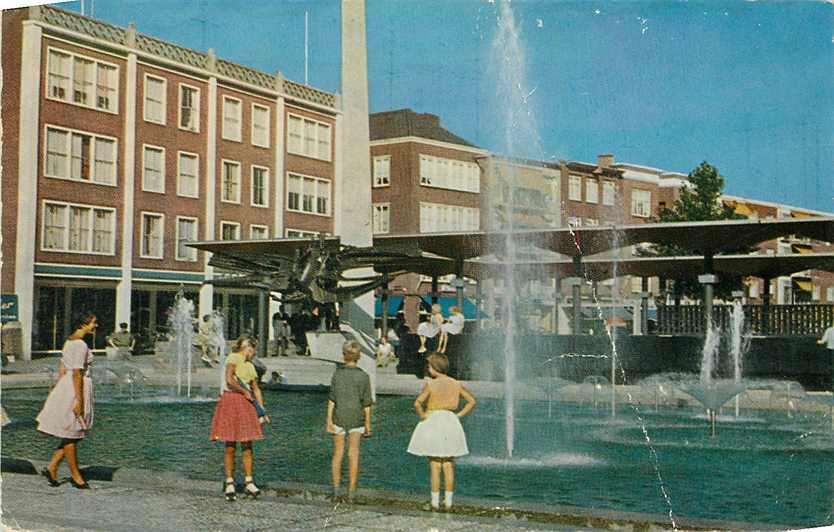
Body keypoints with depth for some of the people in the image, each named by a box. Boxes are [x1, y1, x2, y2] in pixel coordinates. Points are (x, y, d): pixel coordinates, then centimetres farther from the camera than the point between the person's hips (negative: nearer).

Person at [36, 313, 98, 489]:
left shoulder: (70, 341, 12)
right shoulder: (80, 344, -18)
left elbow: (62, 368, 17)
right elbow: (76, 374, -21)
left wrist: (59, 391, 23)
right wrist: (79, 401, -21)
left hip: (66, 386, 10)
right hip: (76, 389, -10)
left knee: (73, 434, 15)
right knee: (71, 434, 1)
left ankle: (52, 468, 16)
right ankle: (76, 476, 11)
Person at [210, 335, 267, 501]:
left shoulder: (250, 366, 20)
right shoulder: (233, 358, -3)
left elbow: (256, 389, 22)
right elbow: (229, 380, -19)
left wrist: (262, 411, 15)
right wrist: (244, 391, -8)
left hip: (246, 404, 6)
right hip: (230, 400, -6)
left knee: (247, 445, 2)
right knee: (230, 447, -2)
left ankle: (249, 482, 6)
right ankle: (229, 483, 5)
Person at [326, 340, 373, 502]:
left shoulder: (337, 374, -6)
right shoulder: (363, 376, -6)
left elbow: (332, 399, -6)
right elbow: (366, 404, -4)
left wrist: (329, 420, -1)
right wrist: (368, 425, 3)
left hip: (339, 417, 1)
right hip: (356, 419, -1)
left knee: (337, 454, 12)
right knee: (354, 455, 5)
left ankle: (337, 489, 12)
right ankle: (351, 492, 7)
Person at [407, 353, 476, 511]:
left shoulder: (431, 384, -12)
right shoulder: (455, 384, 3)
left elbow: (417, 403, -22)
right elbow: (472, 401, 7)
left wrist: (422, 415, -6)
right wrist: (459, 415, 7)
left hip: (432, 422, -4)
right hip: (451, 423, 4)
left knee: (434, 465, 1)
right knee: (449, 465, 9)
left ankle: (435, 503, 4)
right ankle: (448, 502, 11)